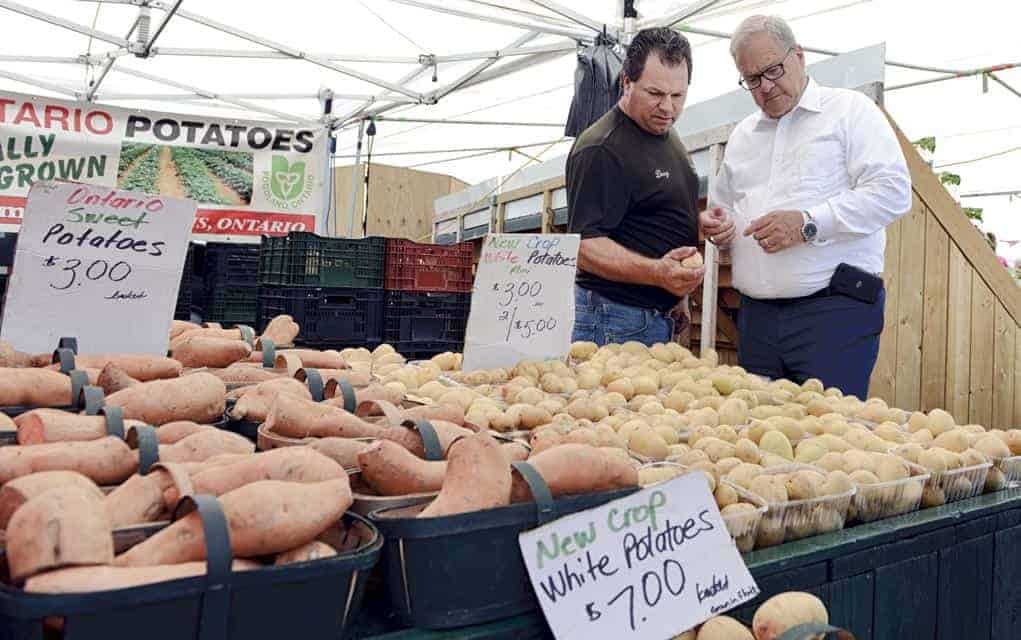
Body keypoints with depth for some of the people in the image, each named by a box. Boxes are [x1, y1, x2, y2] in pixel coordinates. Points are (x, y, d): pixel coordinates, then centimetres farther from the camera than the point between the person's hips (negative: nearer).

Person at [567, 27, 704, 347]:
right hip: (617, 322, -9)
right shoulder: (600, 149, -17)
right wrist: (655, 272, -36)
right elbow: (584, 245, -24)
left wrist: (704, 222, 13)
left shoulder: (666, 134, 14)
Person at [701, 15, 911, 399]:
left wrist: (809, 223, -17)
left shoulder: (850, 110, 4)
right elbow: (723, 205, 29)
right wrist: (715, 222, 5)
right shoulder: (742, 135, 21)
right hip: (756, 316, 6)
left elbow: (893, 191, -8)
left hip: (834, 310, -5)